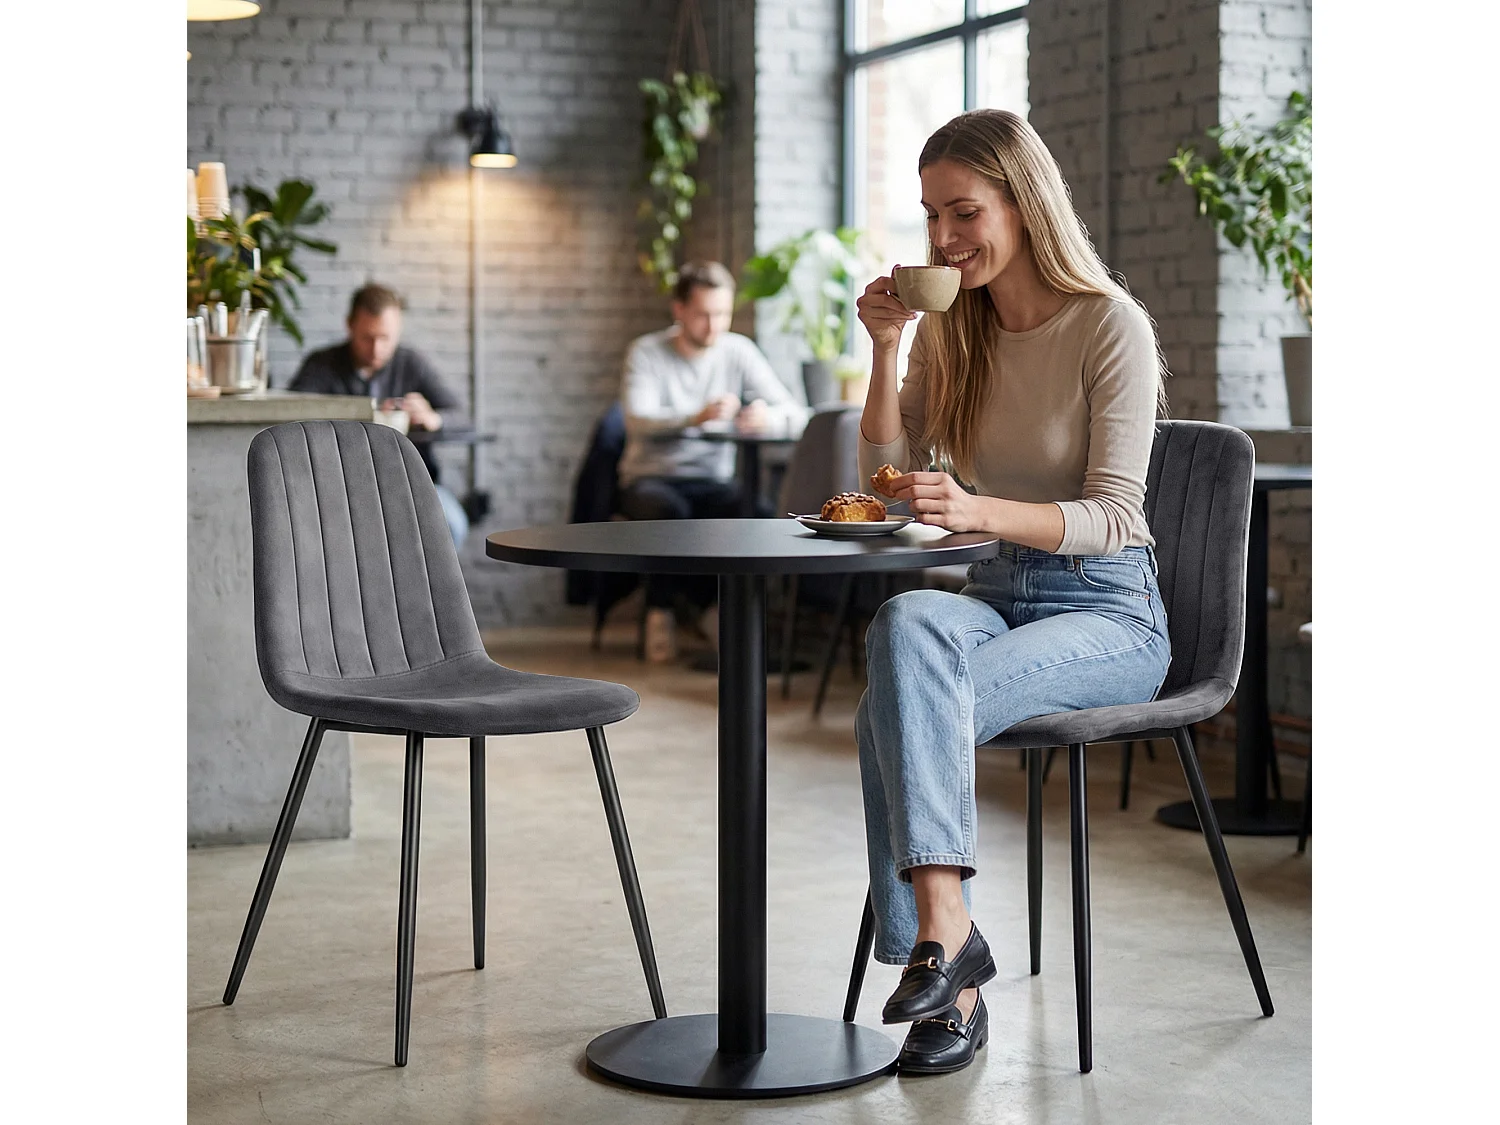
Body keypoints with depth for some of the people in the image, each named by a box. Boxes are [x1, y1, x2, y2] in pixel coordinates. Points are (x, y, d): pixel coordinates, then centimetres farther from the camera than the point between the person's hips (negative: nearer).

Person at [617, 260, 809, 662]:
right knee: (670, 511, -38)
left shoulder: (738, 351, 4)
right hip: (651, 478, -2)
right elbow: (637, 421, -22)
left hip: (711, 481, 3)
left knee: (763, 516, -29)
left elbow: (795, 413, -4)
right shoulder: (647, 353, -5)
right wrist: (695, 417, -41)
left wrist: (769, 416, -29)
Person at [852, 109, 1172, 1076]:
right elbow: (888, 480, 8)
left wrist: (978, 510, -33)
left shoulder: (1112, 325, -8)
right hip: (996, 597, 5)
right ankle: (945, 932, -37)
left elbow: (1114, 515, -15)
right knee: (906, 622, -33)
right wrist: (886, 350, -4)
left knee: (899, 716, -30)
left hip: (1110, 611, -5)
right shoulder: (950, 329, 10)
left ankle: (936, 936, -23)